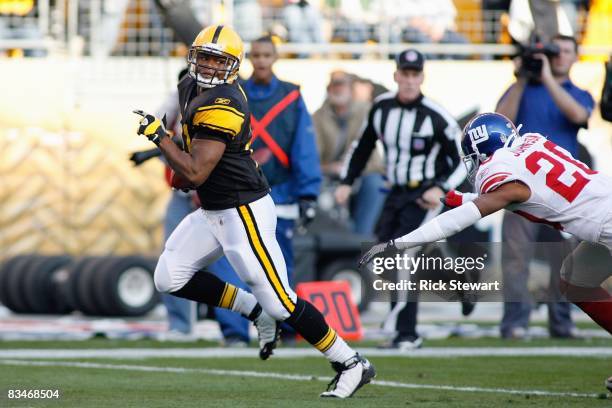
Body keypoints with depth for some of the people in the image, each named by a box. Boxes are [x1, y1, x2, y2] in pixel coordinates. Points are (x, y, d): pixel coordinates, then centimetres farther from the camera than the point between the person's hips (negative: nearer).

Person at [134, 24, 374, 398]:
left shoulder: (221, 108, -25)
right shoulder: (192, 87, 5)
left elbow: (195, 174, -27)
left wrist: (158, 135, -18)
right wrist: (183, 167, 16)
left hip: (243, 212, -10)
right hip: (212, 211, 10)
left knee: (280, 303, -7)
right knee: (170, 279, 4)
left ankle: (352, 365, 5)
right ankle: (256, 311, 16)